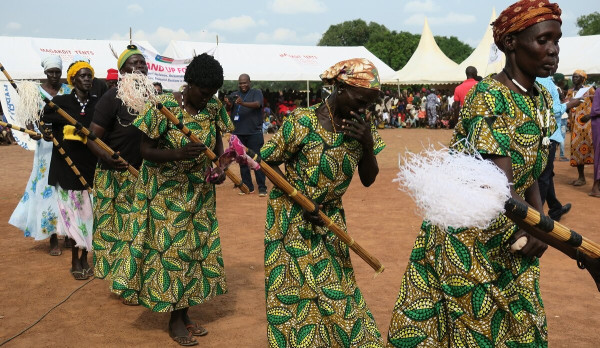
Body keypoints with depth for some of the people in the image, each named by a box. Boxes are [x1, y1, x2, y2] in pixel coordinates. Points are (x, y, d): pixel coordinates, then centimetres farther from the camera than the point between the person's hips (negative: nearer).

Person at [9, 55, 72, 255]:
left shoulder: (68, 91, 7)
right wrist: (32, 132, -21)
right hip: (46, 147, -1)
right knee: (48, 186, -3)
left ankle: (67, 233, 16)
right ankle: (53, 240, 3)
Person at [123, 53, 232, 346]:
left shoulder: (214, 107, -3)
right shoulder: (163, 107, -17)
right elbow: (146, 150, -14)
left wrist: (220, 166, -12)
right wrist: (178, 153, -32)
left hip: (200, 192, 5)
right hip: (166, 192, -5)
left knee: (197, 248, 10)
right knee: (171, 250, -1)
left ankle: (185, 313, 25)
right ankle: (174, 319, 15)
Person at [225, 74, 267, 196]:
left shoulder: (256, 93, 2)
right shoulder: (234, 95, 14)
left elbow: (257, 104, -17)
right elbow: (229, 109, 3)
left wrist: (243, 103, -35)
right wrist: (228, 104, -22)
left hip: (254, 133, -4)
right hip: (238, 133, 4)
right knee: (242, 161, 9)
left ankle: (262, 187, 0)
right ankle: (248, 187, 18)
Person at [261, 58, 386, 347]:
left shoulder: (362, 126, -5)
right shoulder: (302, 122, -20)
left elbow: (368, 179, -1)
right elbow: (266, 162, -10)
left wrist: (368, 145, -19)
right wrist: (300, 201, -17)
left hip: (331, 219, 5)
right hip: (291, 219, -4)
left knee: (335, 291, 12)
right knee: (296, 292, 2)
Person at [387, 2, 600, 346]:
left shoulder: (542, 100, 4)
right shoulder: (489, 98, -23)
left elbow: (530, 174, 11)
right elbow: (502, 194, -32)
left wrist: (540, 226, -6)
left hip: (514, 245, 8)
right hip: (469, 241, -8)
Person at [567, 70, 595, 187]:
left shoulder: (589, 90, 1)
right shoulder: (570, 92, 15)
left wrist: (590, 115, -16)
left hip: (586, 124, -5)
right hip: (574, 124, 5)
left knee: (587, 147, -8)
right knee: (576, 148, 6)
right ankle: (581, 176, 15)